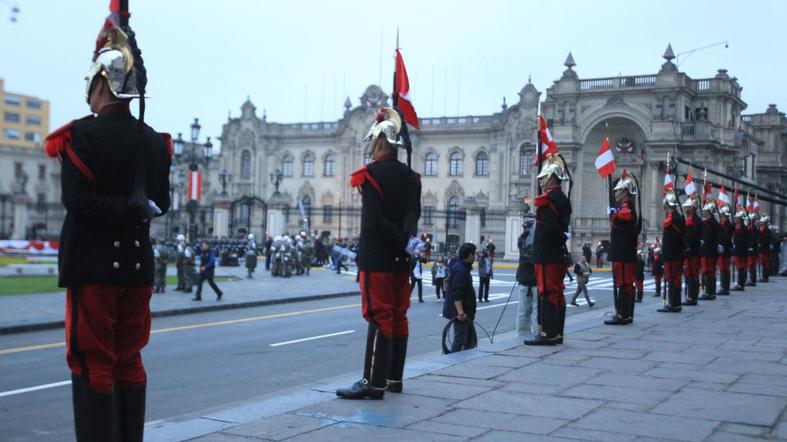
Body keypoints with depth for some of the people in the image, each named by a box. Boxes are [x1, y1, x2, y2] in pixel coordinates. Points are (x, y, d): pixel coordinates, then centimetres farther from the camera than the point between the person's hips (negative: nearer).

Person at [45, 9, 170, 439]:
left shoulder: (81, 136, -11)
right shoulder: (154, 141, 7)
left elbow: (78, 202, -20)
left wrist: (133, 209, -14)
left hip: (93, 264, -6)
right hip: (138, 263, 6)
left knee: (92, 366, 1)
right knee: (129, 362, 13)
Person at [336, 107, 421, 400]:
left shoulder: (372, 174, -12)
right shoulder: (410, 177, 11)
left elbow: (374, 219, -18)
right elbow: (414, 214, 12)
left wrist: (403, 242, -14)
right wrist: (408, 240, 1)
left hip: (377, 258, -7)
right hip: (401, 260, 7)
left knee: (379, 318, -7)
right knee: (398, 317, 11)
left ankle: (374, 382, -6)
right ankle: (394, 378, 18)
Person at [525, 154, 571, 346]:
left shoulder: (546, 199, -13)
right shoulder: (563, 199, 15)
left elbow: (550, 227, -20)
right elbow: (563, 225, 15)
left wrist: (562, 237, -6)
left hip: (545, 255, -9)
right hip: (559, 254, 9)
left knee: (547, 292, -7)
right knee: (557, 292, 10)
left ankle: (548, 333, -7)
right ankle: (557, 333, 15)